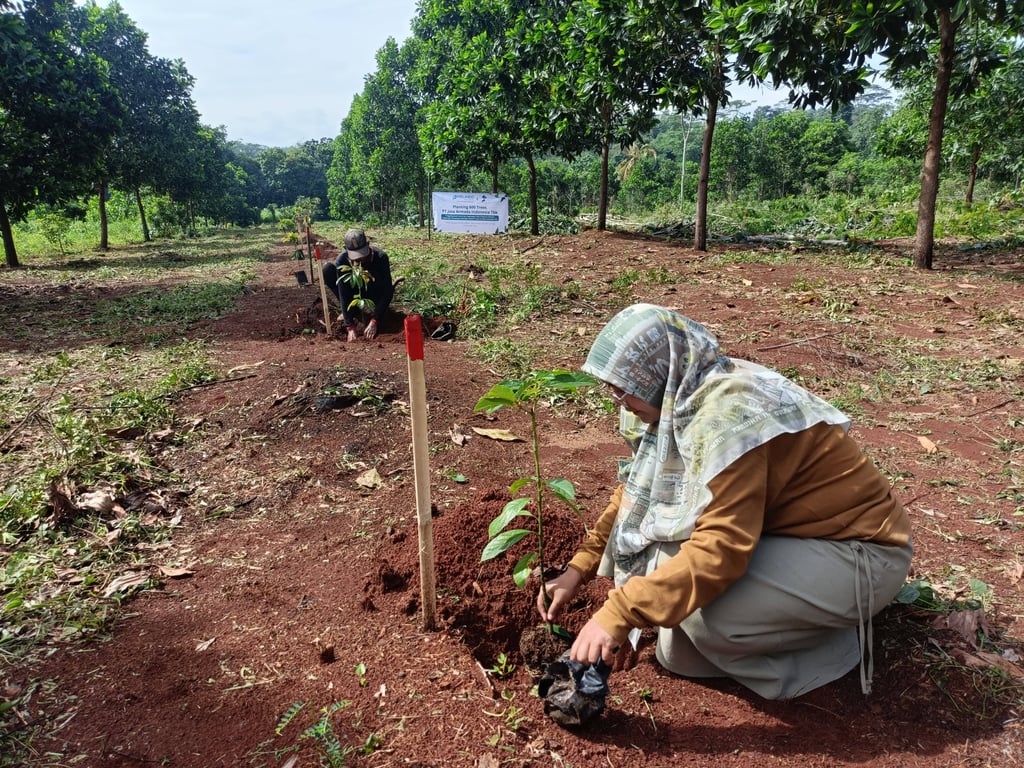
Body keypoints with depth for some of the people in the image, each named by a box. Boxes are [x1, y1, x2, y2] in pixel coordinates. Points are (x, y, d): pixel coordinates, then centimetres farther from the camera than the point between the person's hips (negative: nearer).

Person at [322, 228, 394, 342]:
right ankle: (351, 310, -8)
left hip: (374, 294, -1)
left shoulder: (380, 257, -31)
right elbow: (344, 295, -29)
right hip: (355, 292, 2)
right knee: (327, 270, -21)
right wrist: (350, 326, -37)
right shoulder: (342, 260, -27)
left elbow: (387, 292, -31)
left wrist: (374, 321, -38)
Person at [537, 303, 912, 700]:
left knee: (701, 613, -26)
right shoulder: (684, 395, -2)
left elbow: (720, 550, -34)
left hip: (859, 551, -7)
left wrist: (618, 613, -32)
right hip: (793, 528, 8)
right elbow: (638, 491, 7)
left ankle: (830, 647, -1)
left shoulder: (727, 414, -30)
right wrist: (578, 569, 3)